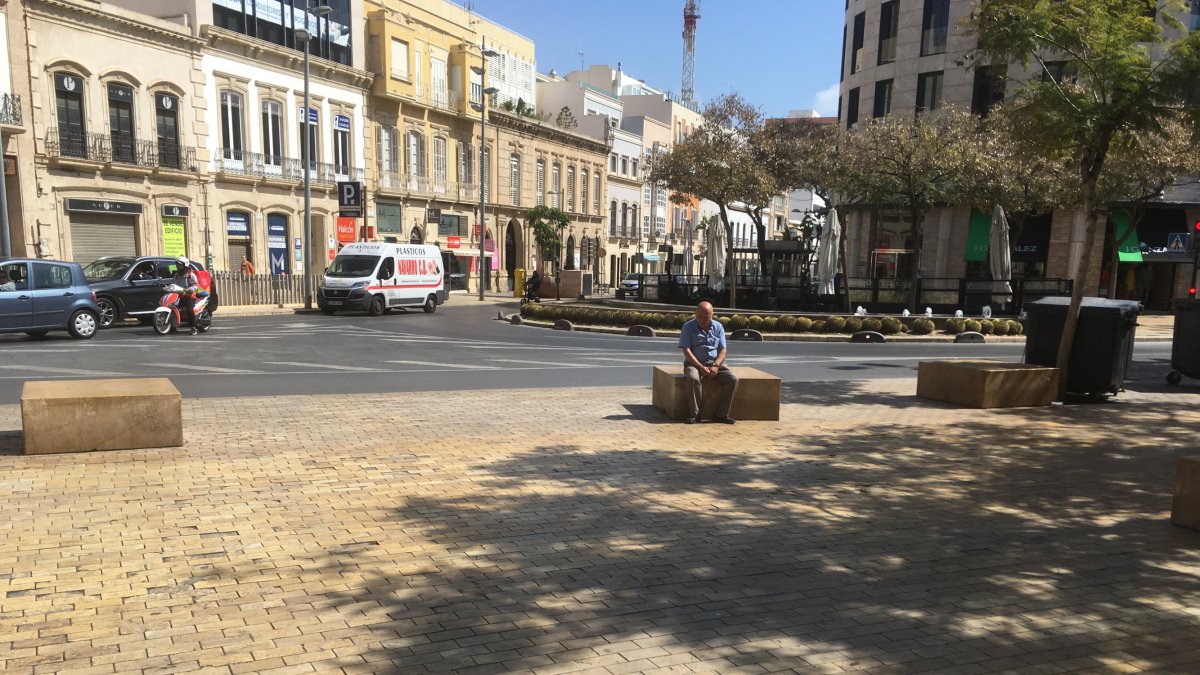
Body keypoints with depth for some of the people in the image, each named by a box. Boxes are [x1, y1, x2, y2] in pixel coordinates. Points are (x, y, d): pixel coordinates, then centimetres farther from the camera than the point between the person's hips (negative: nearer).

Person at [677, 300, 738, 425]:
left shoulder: (718, 327, 8)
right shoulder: (688, 327, -2)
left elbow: (723, 350, 4)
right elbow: (687, 351, -10)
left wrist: (716, 365, -14)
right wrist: (701, 368, -20)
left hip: (715, 364, 3)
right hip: (694, 363, -3)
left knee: (733, 379, -21)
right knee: (693, 379, -37)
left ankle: (721, 414, -13)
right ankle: (694, 414, -22)